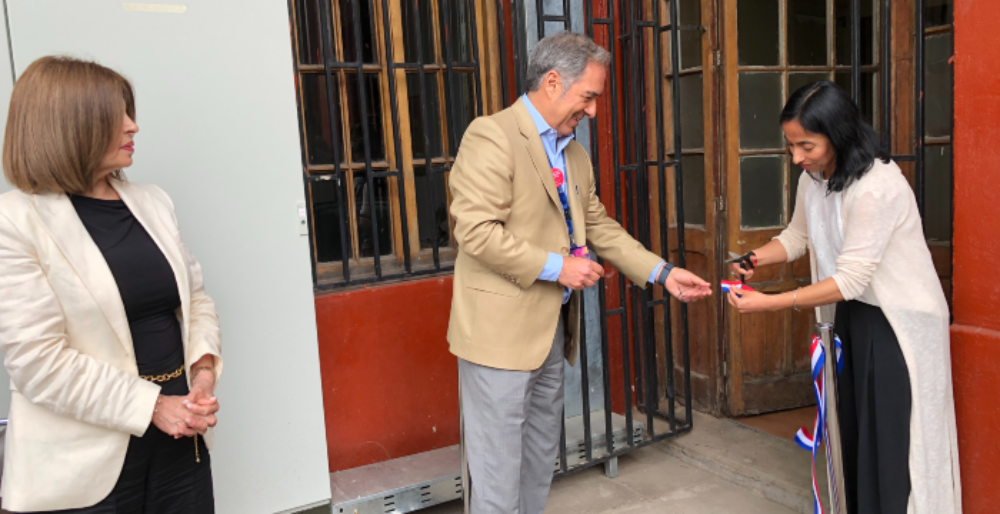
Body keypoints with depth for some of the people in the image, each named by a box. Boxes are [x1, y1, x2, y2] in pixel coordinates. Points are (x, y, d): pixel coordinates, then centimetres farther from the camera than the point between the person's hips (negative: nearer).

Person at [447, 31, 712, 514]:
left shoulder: (573, 152, 13)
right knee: (500, 473, 1)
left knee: (541, 461, 19)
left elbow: (597, 225, 16)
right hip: (501, 330, -9)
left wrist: (662, 273, 9)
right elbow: (475, 230, -22)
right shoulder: (491, 136, -14)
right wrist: (555, 267, -19)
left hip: (552, 328, 9)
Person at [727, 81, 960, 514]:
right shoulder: (813, 178, -2)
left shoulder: (876, 186, -26)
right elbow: (798, 236, 12)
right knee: (855, 431, 14)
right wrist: (757, 258, -9)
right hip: (854, 314, 8)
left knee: (894, 444, -2)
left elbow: (850, 279, -27)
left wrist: (768, 303, -29)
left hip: (901, 321, -7)